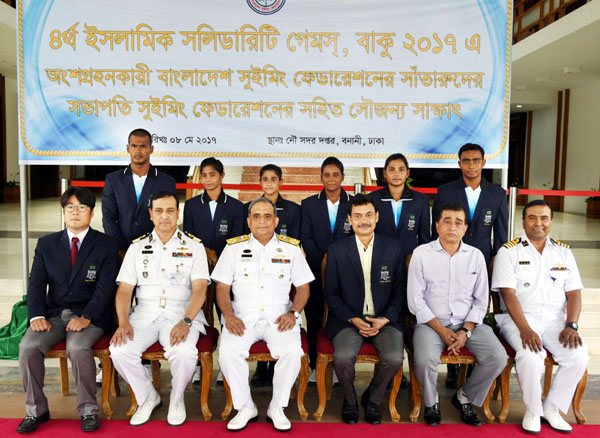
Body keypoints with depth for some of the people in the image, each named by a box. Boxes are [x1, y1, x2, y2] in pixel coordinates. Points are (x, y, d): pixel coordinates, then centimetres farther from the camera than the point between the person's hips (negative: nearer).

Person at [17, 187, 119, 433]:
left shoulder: (106, 246, 3)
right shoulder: (46, 244, 13)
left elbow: (106, 287, -7)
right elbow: (36, 283, 5)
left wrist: (86, 318, -21)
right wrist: (36, 316, -12)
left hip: (90, 315, -3)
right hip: (53, 313, 4)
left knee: (78, 347, -31)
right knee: (28, 346, -22)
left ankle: (88, 410, -12)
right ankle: (36, 410, -2)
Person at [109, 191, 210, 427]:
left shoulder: (193, 246, 6)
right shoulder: (137, 247, 14)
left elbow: (200, 289, -4)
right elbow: (124, 290, 7)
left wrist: (185, 321, -21)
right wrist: (123, 322, -12)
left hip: (181, 314, -2)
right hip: (144, 314, 3)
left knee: (183, 352, -32)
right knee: (119, 350, -24)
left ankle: (176, 398, 2)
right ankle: (147, 397, 5)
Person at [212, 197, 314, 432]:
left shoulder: (291, 248, 9)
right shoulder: (234, 247, 9)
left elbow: (303, 288, 10)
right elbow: (222, 287, 7)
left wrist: (293, 313, -7)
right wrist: (229, 316, -9)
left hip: (278, 317, 0)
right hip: (242, 317, 1)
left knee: (293, 351, -28)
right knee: (227, 351, -27)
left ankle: (277, 407, -3)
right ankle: (245, 407, -4)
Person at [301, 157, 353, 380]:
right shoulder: (309, 204, 8)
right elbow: (306, 238, 2)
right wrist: (323, 261, -10)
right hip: (316, 272, 1)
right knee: (314, 320, 4)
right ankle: (315, 366, 16)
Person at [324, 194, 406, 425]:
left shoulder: (394, 249, 4)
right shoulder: (336, 251, 2)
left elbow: (400, 290, 5)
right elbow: (331, 293, 2)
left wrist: (385, 319, -9)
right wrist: (353, 319, -11)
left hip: (385, 319, 1)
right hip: (349, 318, -1)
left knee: (394, 358, -24)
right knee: (343, 357, -27)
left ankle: (372, 399, 8)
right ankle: (349, 400, 7)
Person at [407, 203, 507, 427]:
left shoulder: (476, 256, 6)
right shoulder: (422, 254, -2)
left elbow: (481, 301, 7)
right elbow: (416, 300, -4)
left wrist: (466, 331, -8)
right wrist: (441, 330, -12)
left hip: (468, 324, 3)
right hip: (431, 323, -3)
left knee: (498, 358, -19)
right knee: (425, 359, -30)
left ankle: (465, 397, 10)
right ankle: (431, 401, 5)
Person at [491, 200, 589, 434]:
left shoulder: (564, 252, 12)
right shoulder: (509, 251, 0)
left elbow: (574, 294, 8)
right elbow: (509, 295, -9)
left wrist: (571, 326, -9)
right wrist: (525, 329, -21)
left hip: (555, 319, 4)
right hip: (519, 318, -4)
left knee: (579, 356, -22)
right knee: (530, 356, -30)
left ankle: (551, 408, 2)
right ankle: (532, 410, -3)